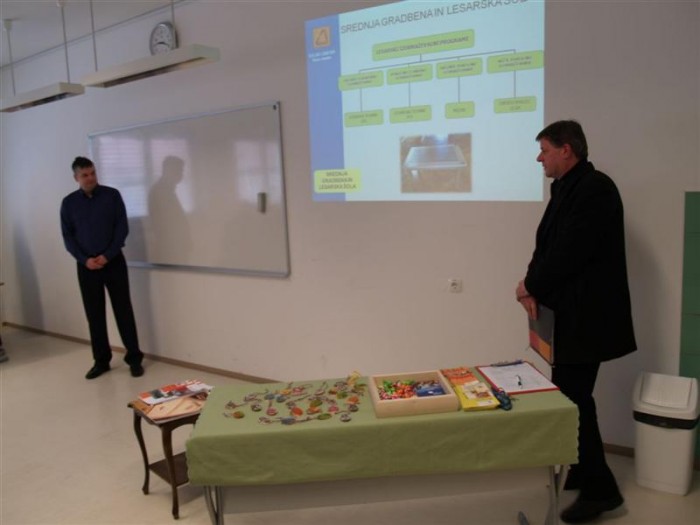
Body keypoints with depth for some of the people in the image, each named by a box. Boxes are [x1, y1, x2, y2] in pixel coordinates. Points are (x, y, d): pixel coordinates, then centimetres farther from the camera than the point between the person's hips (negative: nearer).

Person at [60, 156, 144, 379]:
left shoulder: (112, 195, -2)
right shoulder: (69, 203, 4)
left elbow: (122, 229, -4)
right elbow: (67, 236, 4)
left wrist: (107, 256, -13)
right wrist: (85, 259, -10)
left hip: (114, 262, -2)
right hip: (86, 265, 2)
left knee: (123, 311, -1)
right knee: (94, 314, 6)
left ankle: (134, 358, 6)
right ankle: (101, 360, 17)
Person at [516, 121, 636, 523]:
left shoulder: (595, 188, -16)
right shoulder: (566, 188, 13)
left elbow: (570, 251, -22)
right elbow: (548, 244, 10)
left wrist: (531, 286, -10)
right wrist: (535, 288, -6)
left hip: (587, 315, -9)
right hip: (570, 312, 9)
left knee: (573, 397, -3)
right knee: (567, 393, 16)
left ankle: (601, 489, 13)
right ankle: (583, 471, 32)